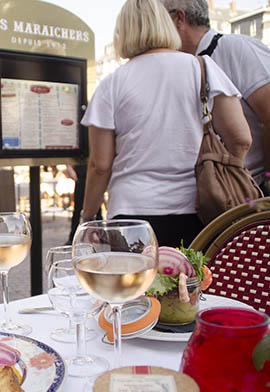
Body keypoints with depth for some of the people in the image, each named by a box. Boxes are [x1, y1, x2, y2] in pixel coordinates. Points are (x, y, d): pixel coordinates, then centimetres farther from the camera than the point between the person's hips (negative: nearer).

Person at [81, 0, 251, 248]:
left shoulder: (112, 84, 1)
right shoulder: (203, 67, 4)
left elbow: (100, 165, 0)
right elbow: (241, 139, 0)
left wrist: (87, 218, 14)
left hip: (134, 212, -1)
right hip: (196, 212, 2)